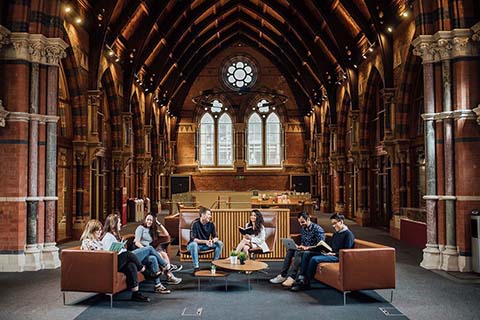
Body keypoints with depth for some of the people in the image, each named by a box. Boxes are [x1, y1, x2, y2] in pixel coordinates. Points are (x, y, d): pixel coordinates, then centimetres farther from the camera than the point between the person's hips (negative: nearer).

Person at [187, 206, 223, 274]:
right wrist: (205, 241, -35)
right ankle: (196, 267, -34)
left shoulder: (211, 224, -5)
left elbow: (215, 237, -2)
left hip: (205, 245, 5)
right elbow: (193, 239, -24)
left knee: (220, 243, -14)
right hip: (195, 244, -5)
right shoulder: (195, 223, -19)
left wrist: (212, 241, -27)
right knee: (193, 244, -39)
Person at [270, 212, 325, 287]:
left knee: (299, 252, -32)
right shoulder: (303, 228, 11)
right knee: (290, 250, -15)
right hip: (305, 250, 8)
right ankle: (283, 275, -18)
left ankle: (292, 277, -38)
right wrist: (300, 246, -3)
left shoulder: (317, 229, -13)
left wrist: (307, 247, -27)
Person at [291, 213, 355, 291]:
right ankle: (302, 277, -11)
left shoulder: (348, 234, -8)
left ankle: (306, 283, -19)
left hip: (337, 256, -9)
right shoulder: (336, 233, 21)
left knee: (314, 259, -28)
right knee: (307, 255, -5)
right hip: (330, 253, 10)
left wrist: (334, 253, -20)